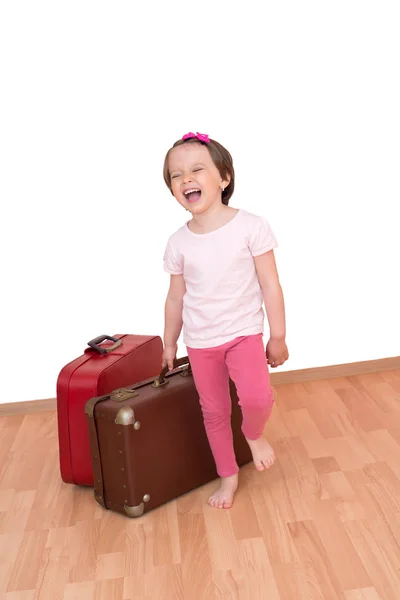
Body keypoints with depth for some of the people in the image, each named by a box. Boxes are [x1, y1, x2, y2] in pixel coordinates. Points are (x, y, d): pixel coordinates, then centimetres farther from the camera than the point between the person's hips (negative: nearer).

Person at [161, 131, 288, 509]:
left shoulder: (251, 226, -12)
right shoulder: (178, 242, -4)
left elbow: (270, 285, -7)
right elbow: (176, 297, 7)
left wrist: (277, 337, -5)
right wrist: (169, 344, 13)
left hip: (243, 332, -2)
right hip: (199, 341, 3)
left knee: (256, 398, -22)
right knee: (214, 412, 11)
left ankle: (254, 433, 14)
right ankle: (228, 475, 34)